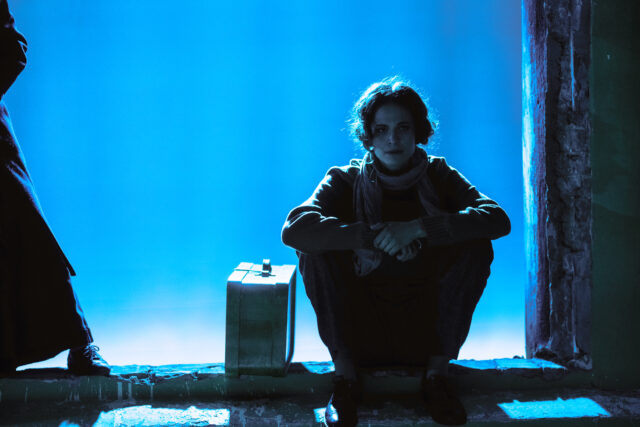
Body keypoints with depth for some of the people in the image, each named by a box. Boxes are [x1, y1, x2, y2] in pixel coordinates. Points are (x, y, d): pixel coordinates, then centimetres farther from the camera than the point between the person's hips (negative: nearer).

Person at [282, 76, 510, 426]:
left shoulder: (438, 176, 0)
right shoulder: (345, 180, -3)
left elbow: (499, 219, -17)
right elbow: (293, 229, -22)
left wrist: (418, 228, -28)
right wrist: (373, 236, -29)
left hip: (425, 329, 1)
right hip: (362, 333, -1)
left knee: (476, 245, -19)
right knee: (316, 247, -21)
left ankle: (437, 373, -10)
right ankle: (345, 374, -13)